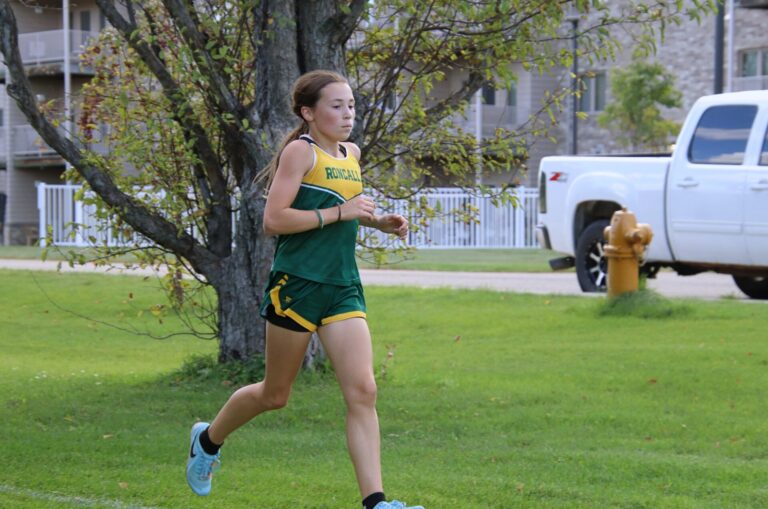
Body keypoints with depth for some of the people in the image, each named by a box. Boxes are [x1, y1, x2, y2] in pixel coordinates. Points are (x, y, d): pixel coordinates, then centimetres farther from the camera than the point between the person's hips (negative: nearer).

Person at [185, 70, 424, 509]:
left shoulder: (352, 154, 14)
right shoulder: (300, 151, -9)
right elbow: (274, 220, -17)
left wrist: (378, 222, 13)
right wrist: (339, 212, -18)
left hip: (344, 289, 6)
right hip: (297, 286, -6)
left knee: (363, 391, -10)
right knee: (275, 395, 9)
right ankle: (208, 440, 37)